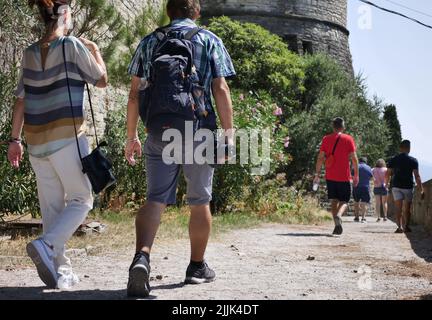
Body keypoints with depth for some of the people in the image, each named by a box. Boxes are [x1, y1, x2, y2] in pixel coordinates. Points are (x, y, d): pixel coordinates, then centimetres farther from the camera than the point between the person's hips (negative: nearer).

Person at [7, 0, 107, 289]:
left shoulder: (30, 53, 11)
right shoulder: (73, 45, -5)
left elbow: (21, 100, 11)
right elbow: (102, 80, 4)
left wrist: (15, 139, 15)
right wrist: (95, 51, 20)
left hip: (37, 140, 6)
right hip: (67, 136, -6)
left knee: (52, 206, 10)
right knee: (81, 200, 4)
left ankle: (60, 270, 12)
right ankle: (46, 245, -17)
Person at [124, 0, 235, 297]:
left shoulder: (149, 41, 12)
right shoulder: (209, 40, 5)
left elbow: (135, 93, 7)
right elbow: (220, 89, -4)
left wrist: (131, 135, 12)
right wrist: (229, 133, -2)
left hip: (159, 133, 2)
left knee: (156, 199, -2)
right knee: (200, 201, 11)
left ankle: (142, 256, -26)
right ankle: (197, 266, 23)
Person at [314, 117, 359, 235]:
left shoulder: (326, 139, 4)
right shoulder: (348, 139, 0)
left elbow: (320, 158, 1)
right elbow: (354, 158, -4)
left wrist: (317, 174, 5)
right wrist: (356, 175, 1)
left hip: (330, 176, 2)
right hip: (344, 177, -2)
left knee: (334, 201, 11)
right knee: (344, 201, 4)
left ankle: (337, 225, 2)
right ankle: (338, 216, -25)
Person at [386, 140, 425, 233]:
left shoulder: (393, 160, 2)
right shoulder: (413, 161, -3)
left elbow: (387, 174, 3)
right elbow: (417, 176, -8)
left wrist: (386, 184, 22)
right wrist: (421, 190, -5)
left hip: (396, 186, 1)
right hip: (408, 187, -1)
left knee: (398, 208, -2)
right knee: (407, 209, 12)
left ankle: (400, 226, -16)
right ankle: (406, 226, 18)